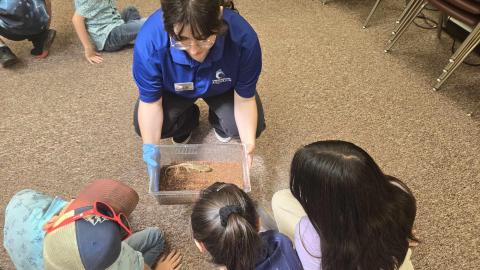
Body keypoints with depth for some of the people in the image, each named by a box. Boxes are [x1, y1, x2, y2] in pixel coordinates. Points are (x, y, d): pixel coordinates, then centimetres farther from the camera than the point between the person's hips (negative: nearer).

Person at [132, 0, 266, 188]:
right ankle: (188, 120, 14)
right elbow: (151, 102, -25)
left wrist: (248, 144, -37)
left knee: (253, 128, -18)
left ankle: (217, 120, 17)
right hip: (173, 91, 1)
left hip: (222, 88, 0)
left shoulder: (243, 38, -37)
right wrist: (151, 148, -35)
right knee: (145, 128, -19)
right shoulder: (149, 41, -37)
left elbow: (245, 98, -26)